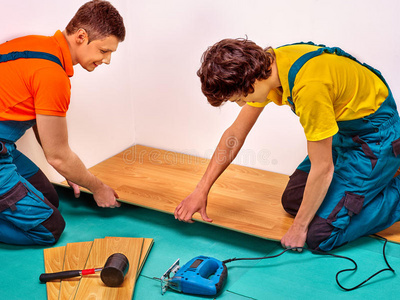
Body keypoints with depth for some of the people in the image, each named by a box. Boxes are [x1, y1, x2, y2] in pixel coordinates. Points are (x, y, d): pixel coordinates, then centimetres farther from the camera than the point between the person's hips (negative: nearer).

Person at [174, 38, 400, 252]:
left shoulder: (308, 87, -35)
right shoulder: (264, 66, -8)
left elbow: (322, 168, -26)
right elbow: (235, 133, 2)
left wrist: (299, 227, -13)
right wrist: (201, 191, 3)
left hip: (376, 136, -8)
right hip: (343, 130, 8)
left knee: (321, 236, -13)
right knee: (292, 201, 11)